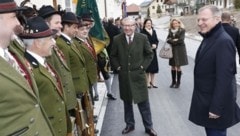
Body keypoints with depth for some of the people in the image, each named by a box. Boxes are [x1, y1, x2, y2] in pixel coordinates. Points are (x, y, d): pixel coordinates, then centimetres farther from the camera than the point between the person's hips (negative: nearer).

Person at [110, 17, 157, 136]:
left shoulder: (142, 38, -5)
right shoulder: (117, 39, -3)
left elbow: (149, 54, 5)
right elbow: (113, 56, 9)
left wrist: (143, 66, -4)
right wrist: (117, 67, -2)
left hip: (138, 75, -1)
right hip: (124, 76, 2)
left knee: (144, 103, 6)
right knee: (127, 102, 14)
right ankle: (129, 124, 31)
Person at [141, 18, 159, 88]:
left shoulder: (153, 31, 10)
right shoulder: (143, 32, -8)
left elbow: (156, 40, 11)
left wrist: (155, 45, -9)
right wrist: (151, 46, -16)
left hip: (153, 51, 6)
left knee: (153, 67, 9)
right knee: (147, 67, 0)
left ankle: (152, 82, 22)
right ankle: (148, 82, 12)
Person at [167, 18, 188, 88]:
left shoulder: (182, 30, -3)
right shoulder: (170, 30, 11)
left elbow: (181, 39, -13)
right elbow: (168, 39, 4)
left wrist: (172, 41, -9)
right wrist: (174, 40, -13)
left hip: (180, 49, -4)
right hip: (172, 49, 4)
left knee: (178, 66, -2)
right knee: (173, 66, 6)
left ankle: (178, 82, 9)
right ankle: (173, 81, 17)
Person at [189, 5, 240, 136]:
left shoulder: (224, 41, -21)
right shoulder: (208, 38, 9)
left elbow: (224, 77, -25)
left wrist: (216, 107, -23)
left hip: (215, 102, -9)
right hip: (206, 99, 9)